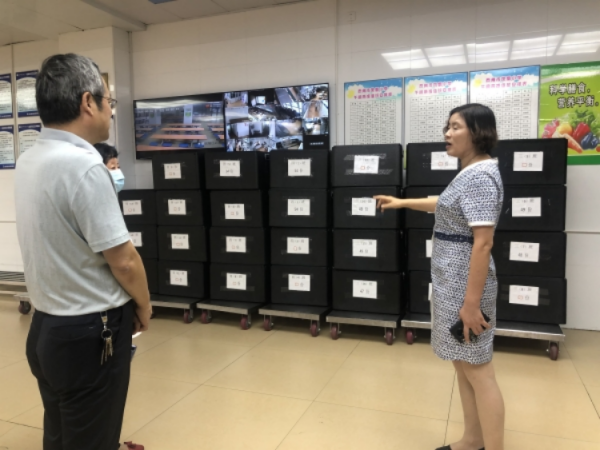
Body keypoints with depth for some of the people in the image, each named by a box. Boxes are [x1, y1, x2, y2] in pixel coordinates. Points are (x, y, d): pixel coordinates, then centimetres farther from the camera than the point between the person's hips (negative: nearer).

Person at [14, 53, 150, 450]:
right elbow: (123, 260, -20)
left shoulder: (29, 161, 3)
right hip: (90, 333, -8)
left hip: (47, 326, 8)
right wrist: (144, 306, -4)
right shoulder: (84, 166, -23)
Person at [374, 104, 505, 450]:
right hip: (453, 280, 11)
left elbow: (483, 243, -24)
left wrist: (472, 303, -24)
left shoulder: (479, 176, -19)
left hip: (465, 283, -11)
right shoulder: (472, 173, 13)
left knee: (478, 370, -1)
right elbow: (449, 206, 31)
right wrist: (402, 203, 35)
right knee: (464, 365, 17)